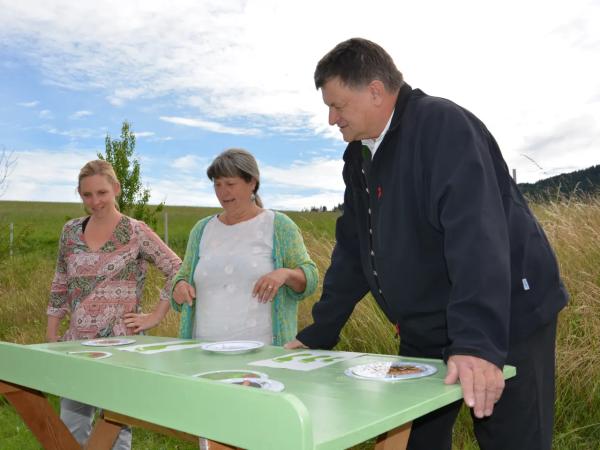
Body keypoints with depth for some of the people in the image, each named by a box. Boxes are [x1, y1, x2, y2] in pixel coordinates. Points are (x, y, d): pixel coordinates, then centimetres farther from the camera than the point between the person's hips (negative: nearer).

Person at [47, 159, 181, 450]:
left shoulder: (136, 233, -8)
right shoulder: (71, 231, 7)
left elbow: (178, 272, -8)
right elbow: (60, 285, 15)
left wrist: (155, 316, -10)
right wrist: (51, 335, 12)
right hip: (77, 343, 5)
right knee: (70, 426, 14)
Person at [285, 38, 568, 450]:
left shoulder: (443, 126, -17)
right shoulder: (360, 156, 8)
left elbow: (476, 234, -30)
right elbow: (351, 252, 11)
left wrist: (478, 341, -38)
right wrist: (317, 336, 10)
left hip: (504, 327, -7)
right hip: (425, 334, 7)